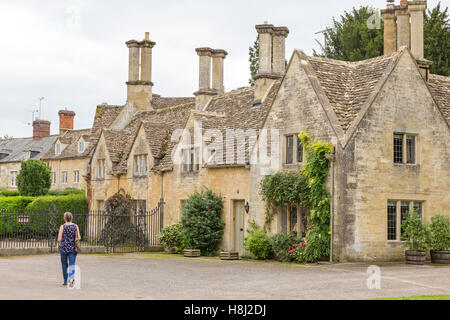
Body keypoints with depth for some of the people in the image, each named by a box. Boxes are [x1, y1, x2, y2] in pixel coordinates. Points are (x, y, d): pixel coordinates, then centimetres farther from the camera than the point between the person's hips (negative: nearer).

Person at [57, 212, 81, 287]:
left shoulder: (62, 227, -8)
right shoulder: (75, 226, -1)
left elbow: (59, 239, -10)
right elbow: (79, 238, -3)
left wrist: (61, 243, 12)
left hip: (64, 248, -1)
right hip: (73, 248, 1)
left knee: (64, 265, 15)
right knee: (71, 265, -1)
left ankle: (65, 281, 23)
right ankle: (71, 278, -27)